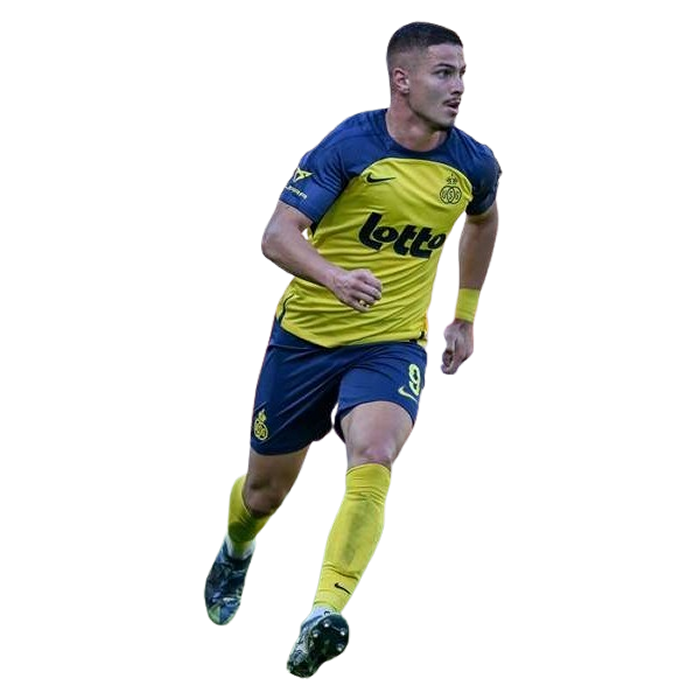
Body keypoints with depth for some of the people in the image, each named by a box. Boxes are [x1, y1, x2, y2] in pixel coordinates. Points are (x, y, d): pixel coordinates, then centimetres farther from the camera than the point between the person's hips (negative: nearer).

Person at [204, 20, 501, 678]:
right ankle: (236, 550, 50)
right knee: (267, 485, 13)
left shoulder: (473, 164, -4)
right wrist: (334, 277, -41)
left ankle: (324, 618, -35)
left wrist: (465, 315, 24)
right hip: (306, 334, -1)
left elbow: (483, 222, 22)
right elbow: (277, 235, -21)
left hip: (393, 345, 1)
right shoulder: (349, 144, -16)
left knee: (373, 457, -29)